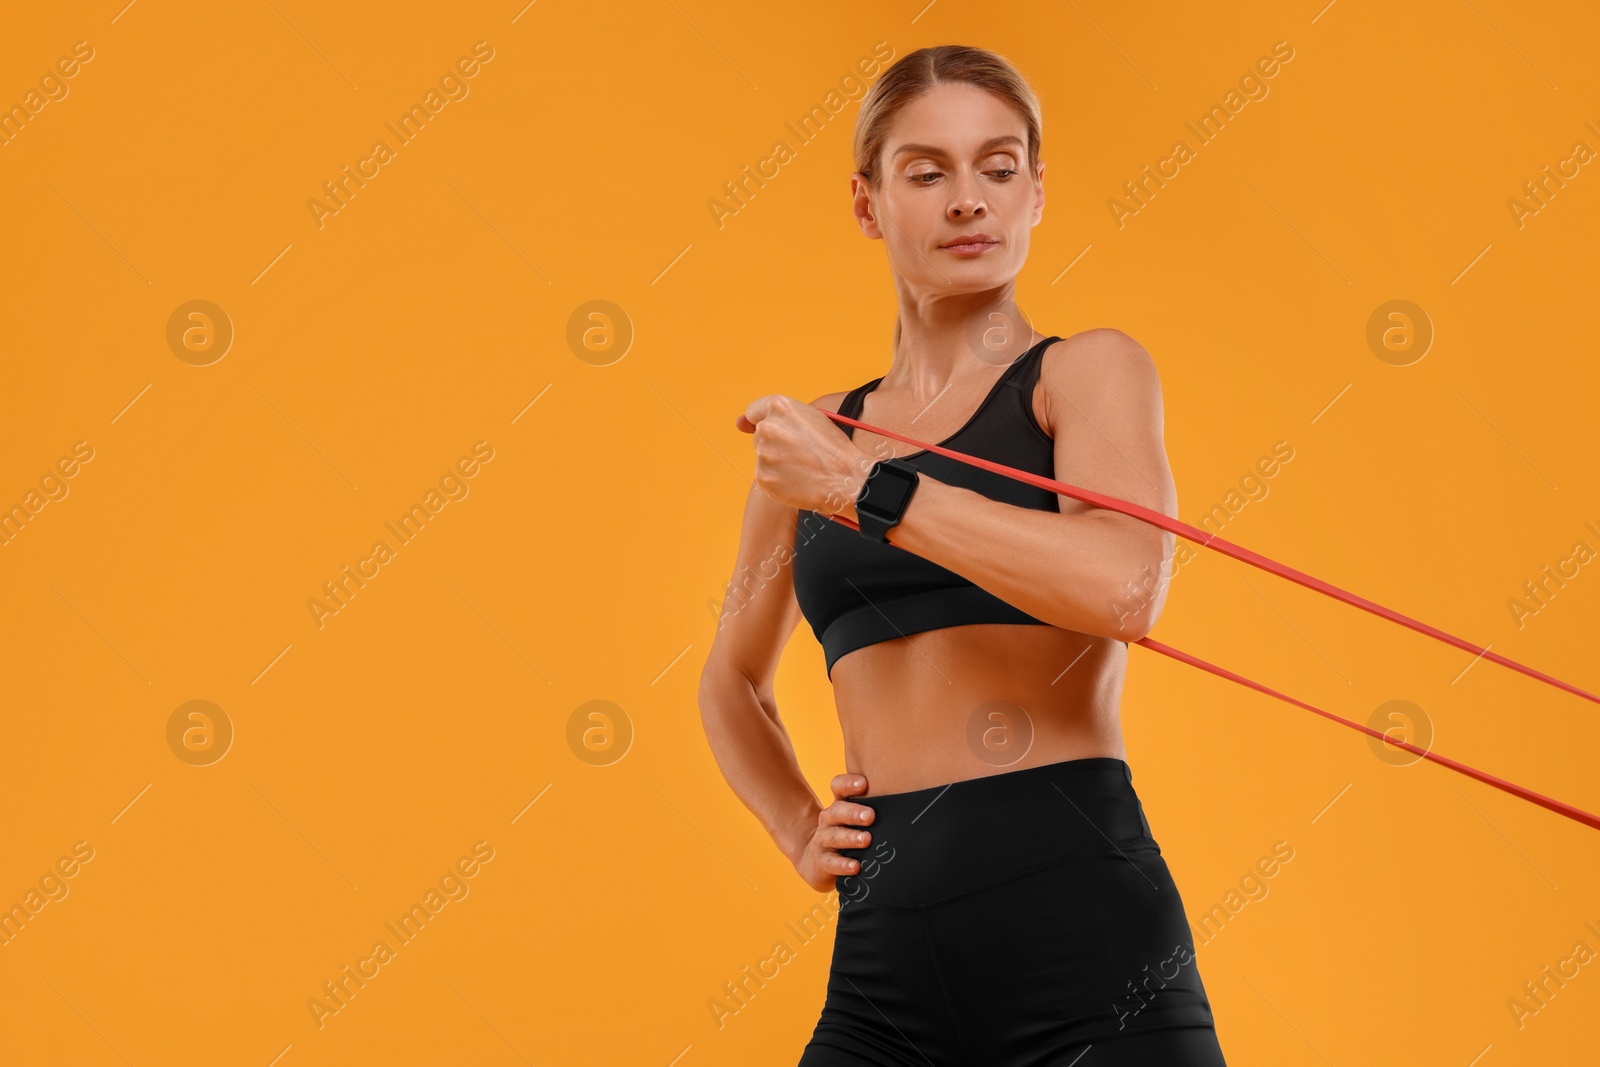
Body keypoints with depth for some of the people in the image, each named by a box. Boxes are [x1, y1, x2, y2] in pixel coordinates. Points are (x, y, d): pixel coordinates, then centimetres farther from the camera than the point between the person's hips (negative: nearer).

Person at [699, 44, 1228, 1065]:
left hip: (1085, 931, -3)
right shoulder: (810, 437, 14)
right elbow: (732, 681, 28)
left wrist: (863, 486, -12)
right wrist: (800, 831, 11)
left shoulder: (1089, 369, 3)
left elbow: (1125, 587, -18)